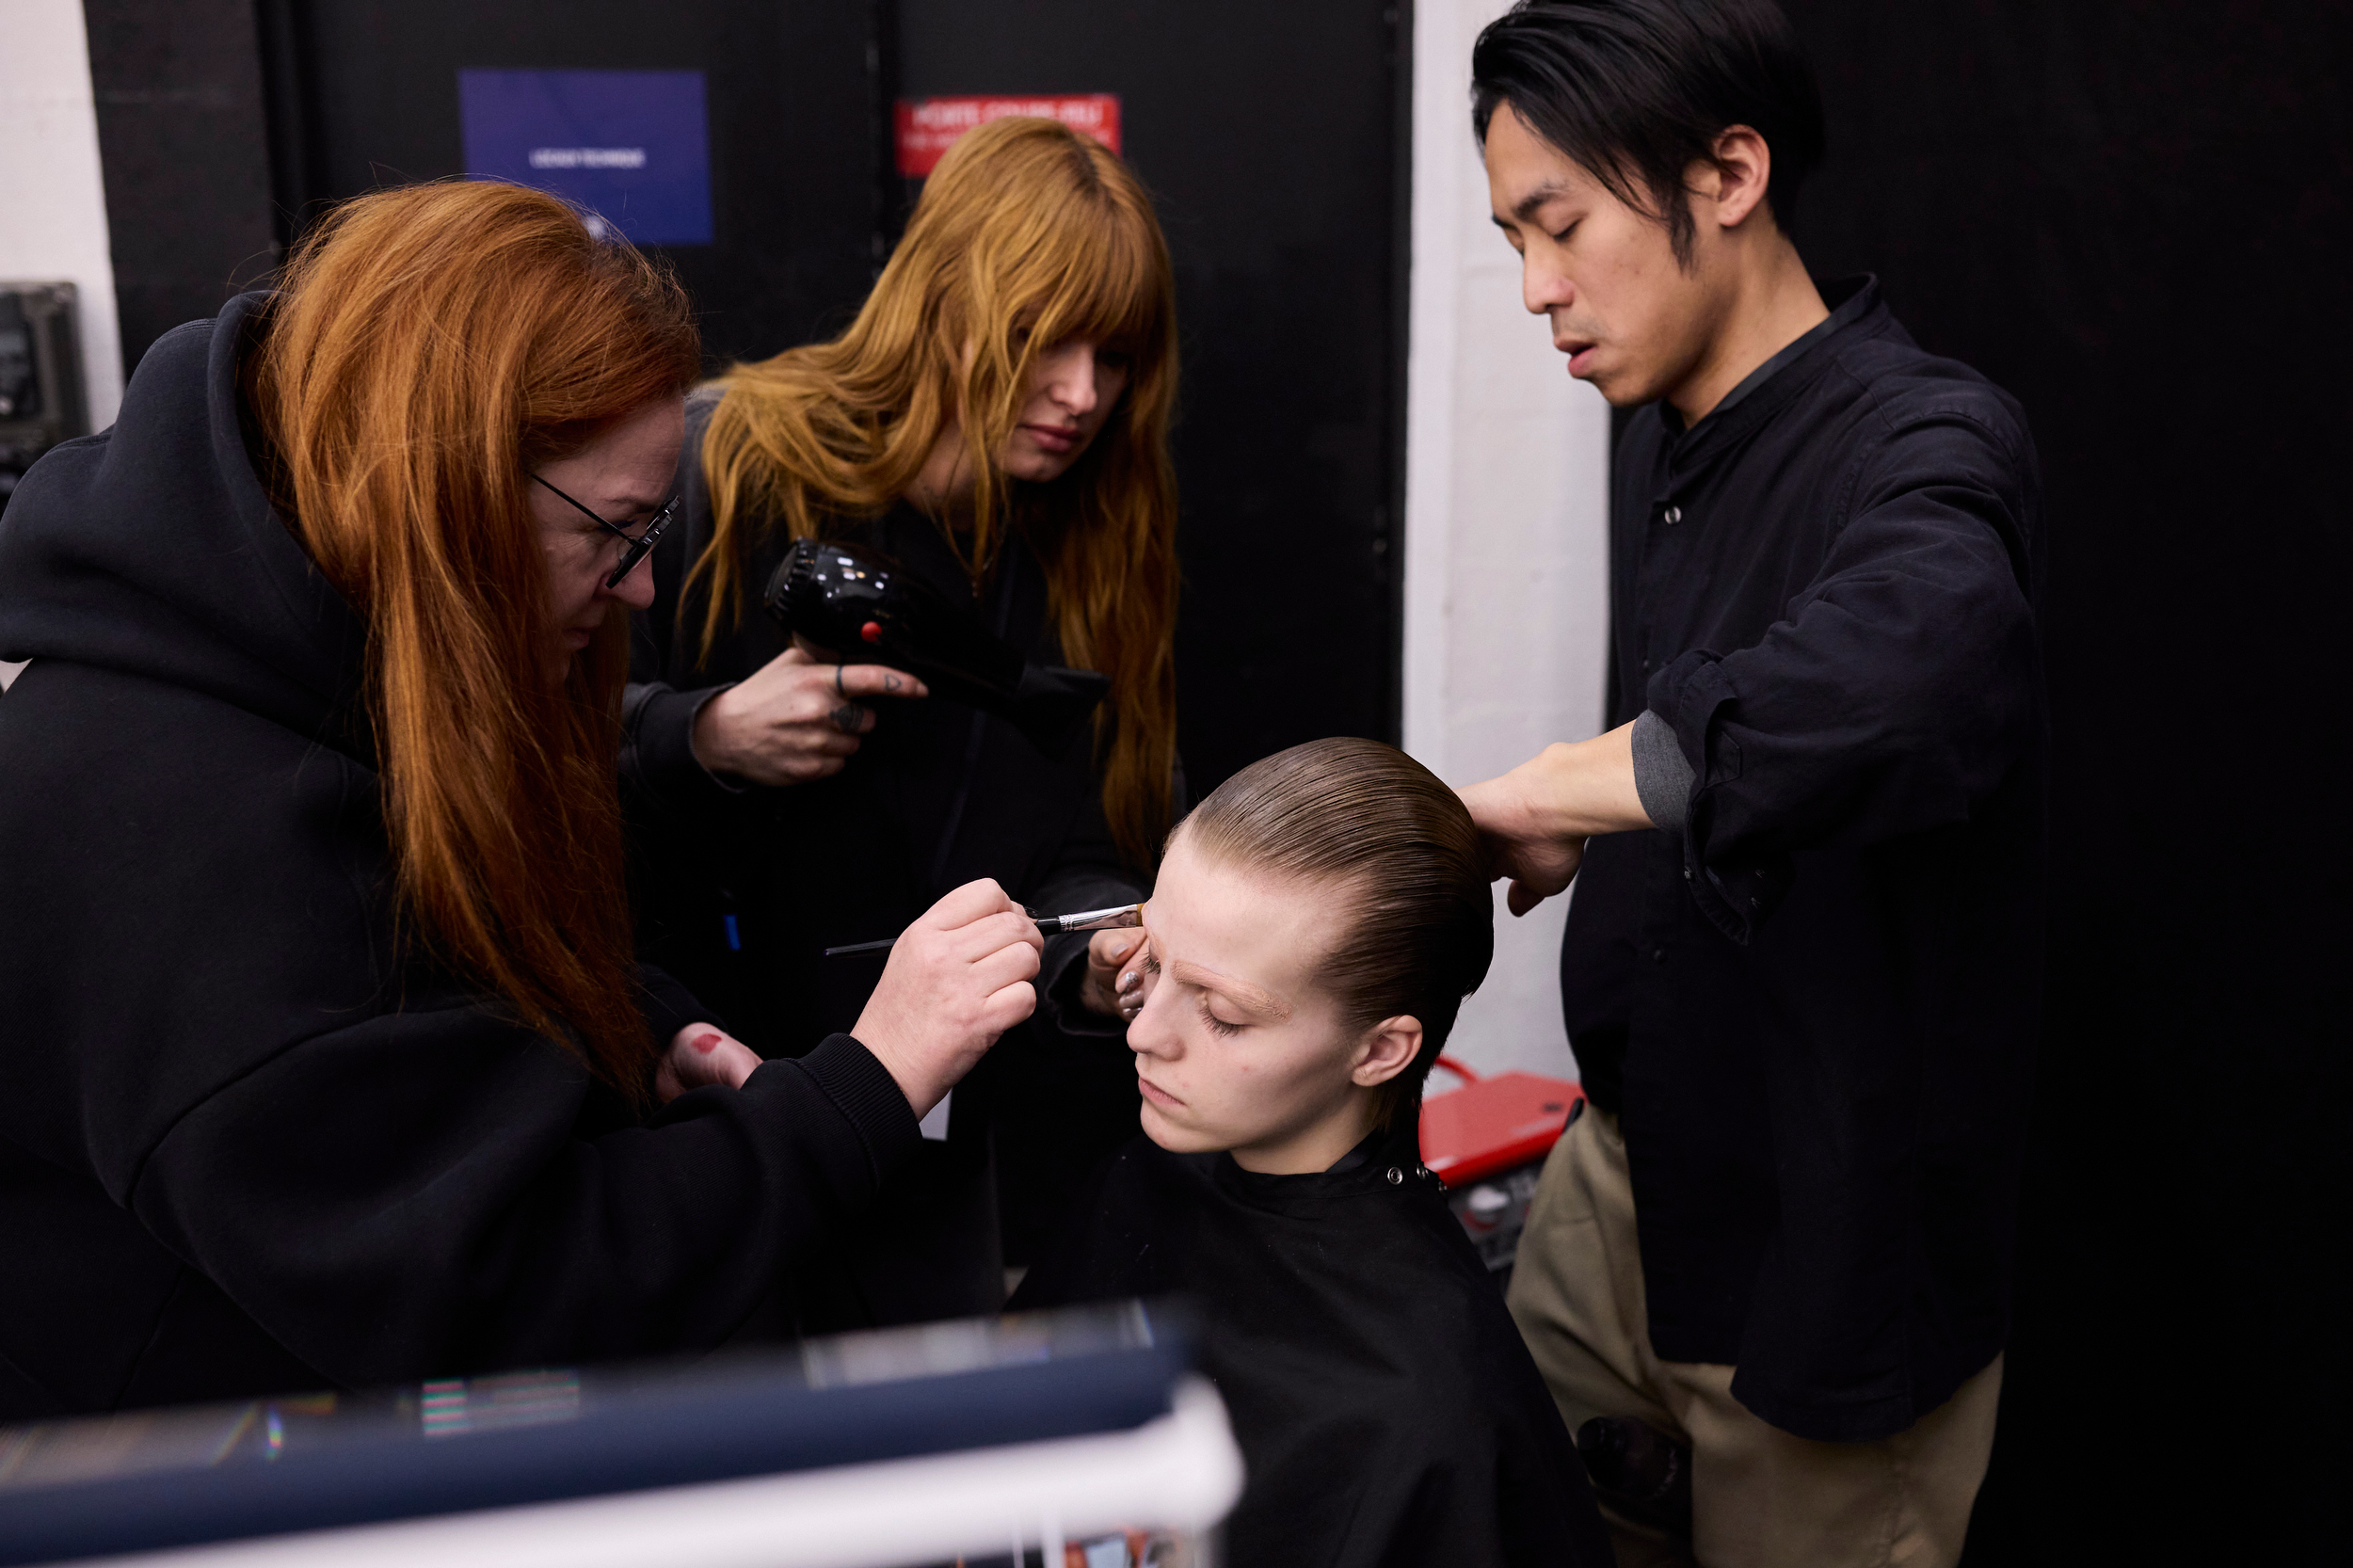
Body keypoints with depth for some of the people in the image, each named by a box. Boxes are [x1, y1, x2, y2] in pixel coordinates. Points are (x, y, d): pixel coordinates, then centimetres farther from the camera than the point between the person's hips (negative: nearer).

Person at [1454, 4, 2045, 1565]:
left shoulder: (1928, 443, -22)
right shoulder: (1662, 440, 5)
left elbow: (1907, 660, -45)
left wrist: (1545, 793, -38)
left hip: (1831, 1234, -7)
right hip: (1628, 1157, 7)